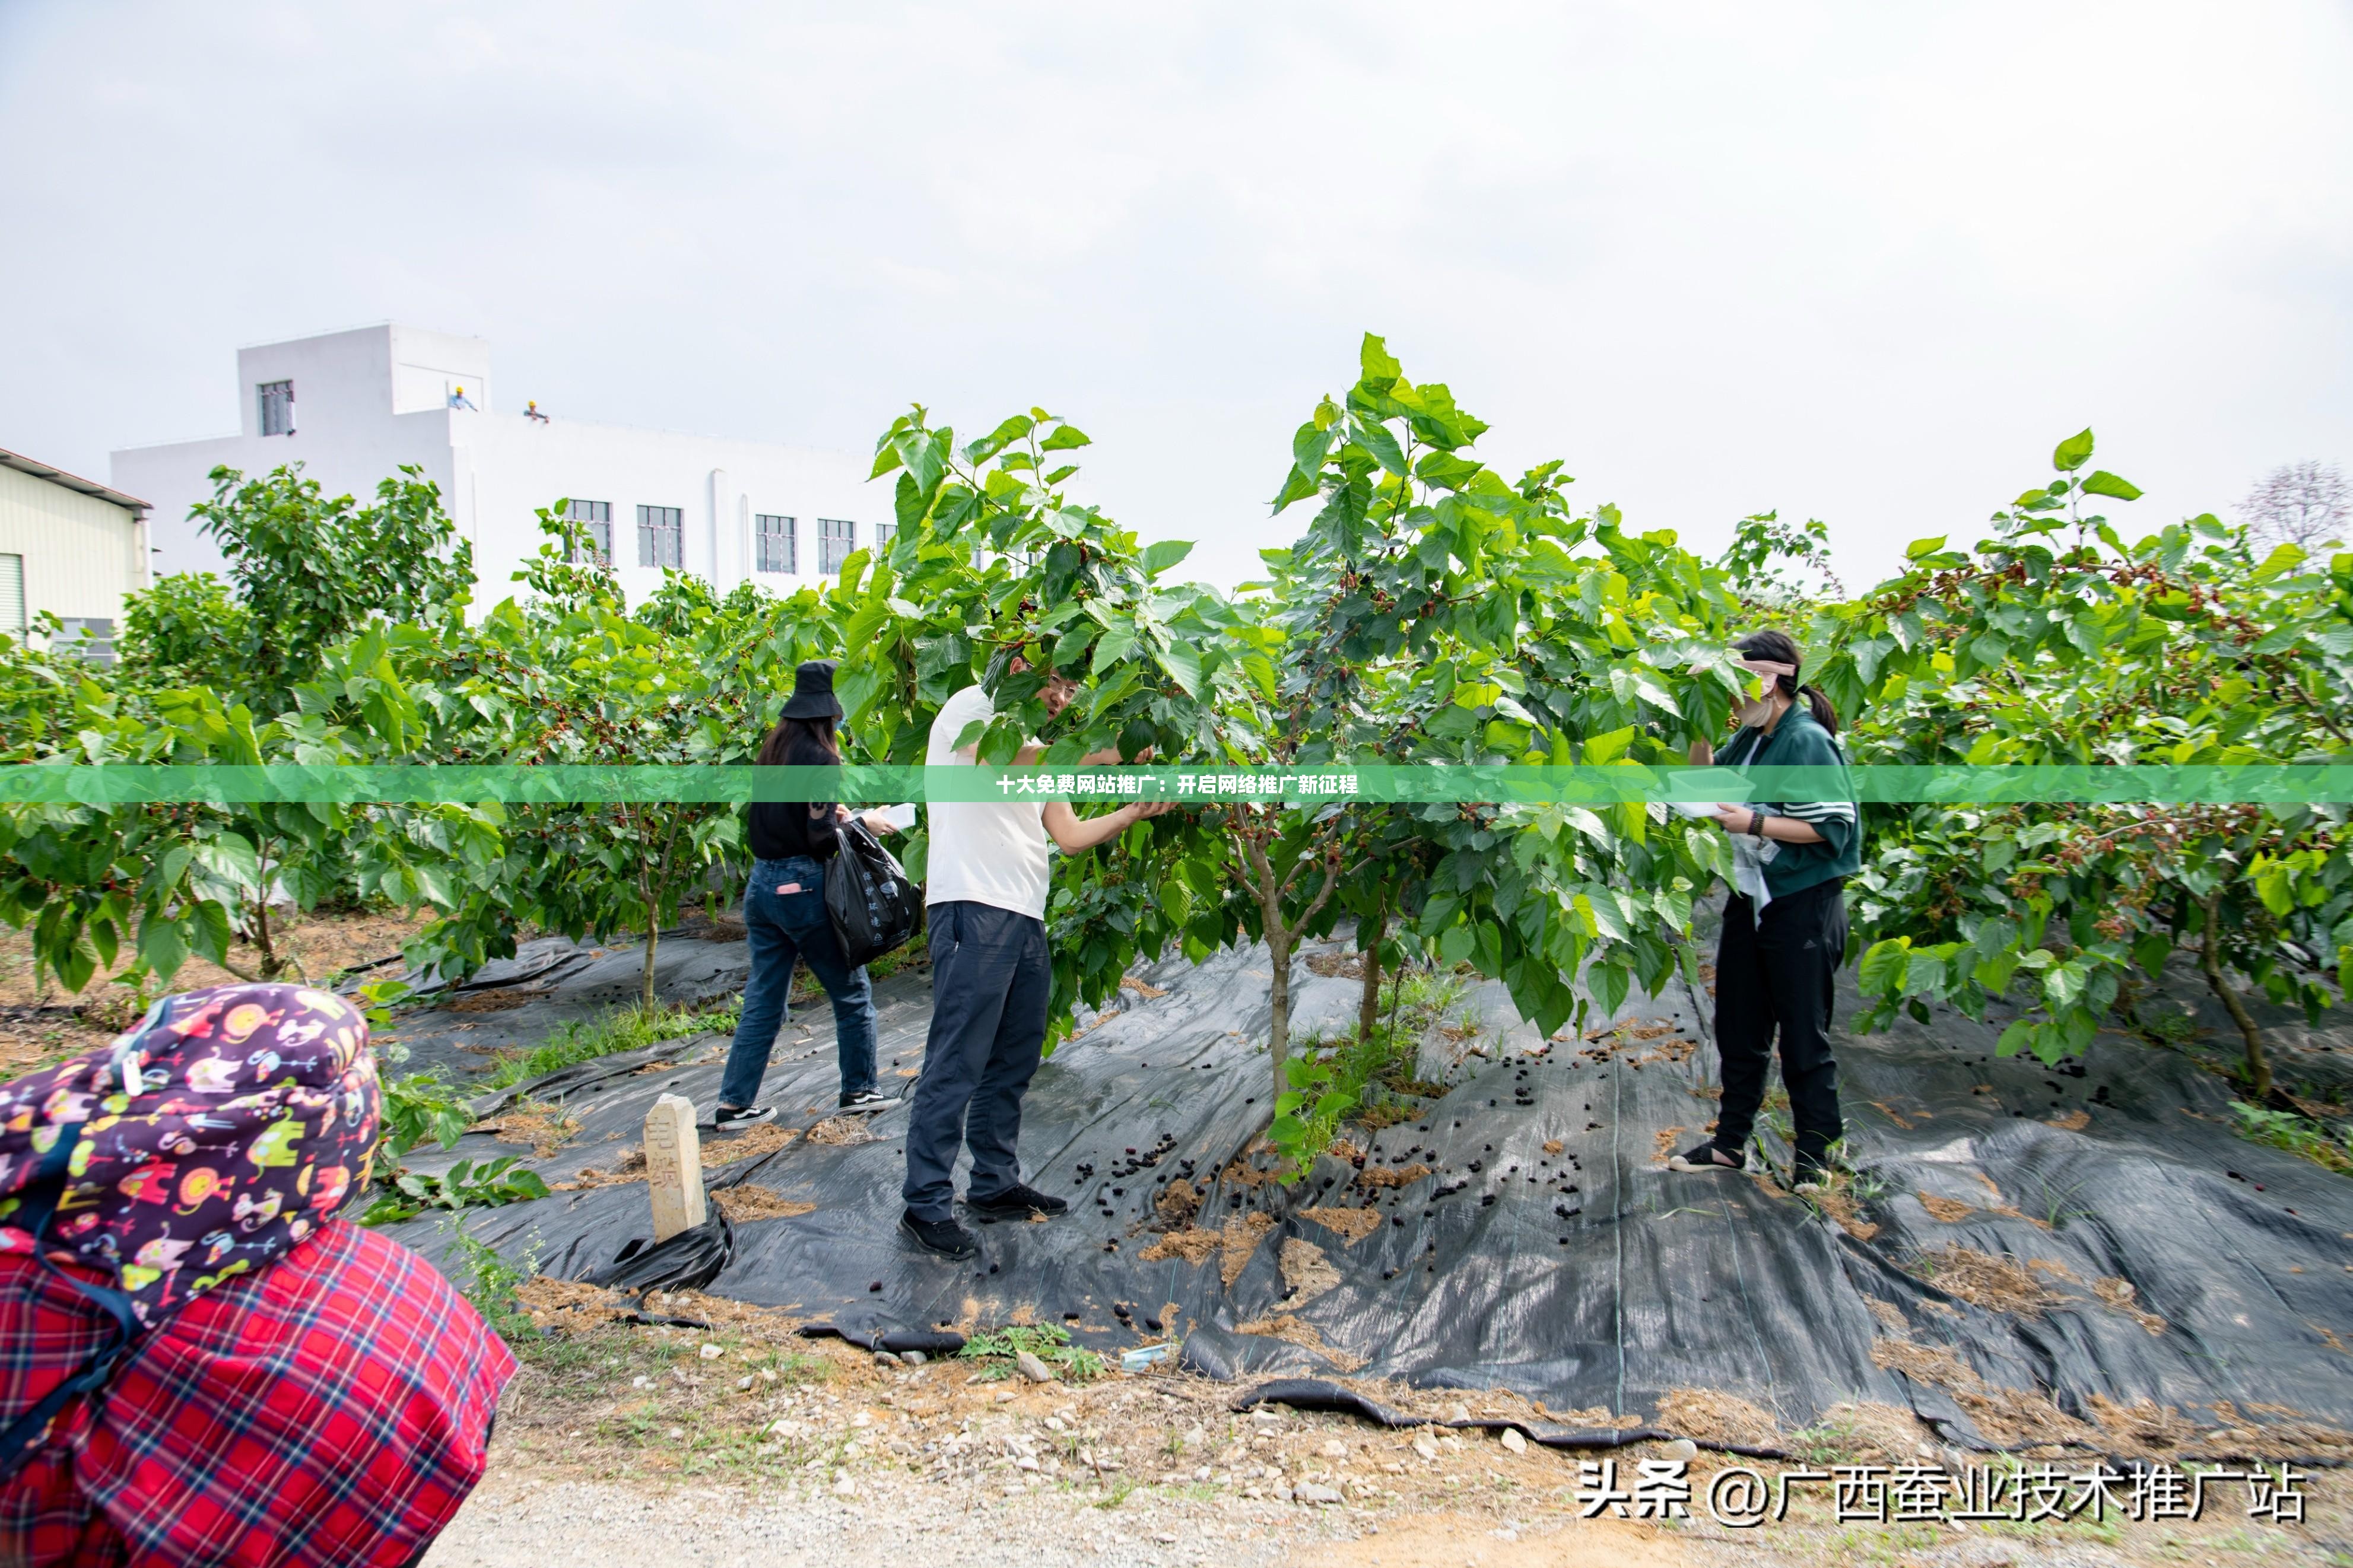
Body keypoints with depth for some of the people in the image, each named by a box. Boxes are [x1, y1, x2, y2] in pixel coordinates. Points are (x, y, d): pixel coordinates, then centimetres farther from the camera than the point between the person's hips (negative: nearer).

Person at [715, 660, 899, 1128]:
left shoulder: (774, 748, 9)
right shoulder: (819, 757, -15)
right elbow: (821, 839, -17)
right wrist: (862, 823, -2)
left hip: (762, 884, 8)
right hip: (804, 886, -7)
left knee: (763, 1000, 13)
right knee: (852, 992, 10)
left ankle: (735, 1102, 13)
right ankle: (860, 1090, 18)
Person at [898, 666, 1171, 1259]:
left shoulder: (1035, 748, 25)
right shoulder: (971, 707, 1)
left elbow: (1070, 834, 18)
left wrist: (1136, 811, 5)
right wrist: (1099, 754, -17)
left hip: (1026, 919, 9)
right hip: (974, 911, -9)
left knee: (1013, 1064, 12)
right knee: (957, 1065, -8)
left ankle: (996, 1184, 23)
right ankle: (926, 1205, -2)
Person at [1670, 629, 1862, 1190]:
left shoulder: (1806, 741, -17)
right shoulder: (1751, 738, 7)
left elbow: (1833, 829, -20)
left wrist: (1754, 823, -22)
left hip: (1804, 907, -9)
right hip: (1750, 901, 9)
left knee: (1802, 1037, 3)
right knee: (1739, 1031, 16)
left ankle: (1814, 1155, 17)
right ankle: (1730, 1142, 29)